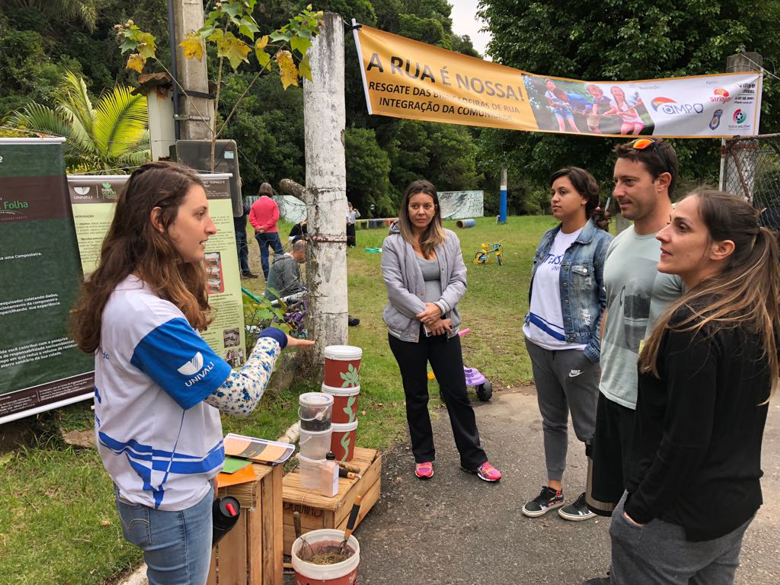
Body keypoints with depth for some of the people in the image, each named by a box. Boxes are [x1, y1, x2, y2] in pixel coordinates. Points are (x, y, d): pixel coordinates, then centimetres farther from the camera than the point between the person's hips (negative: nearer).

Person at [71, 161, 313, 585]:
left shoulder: (130, 294, 1)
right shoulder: (149, 315, -30)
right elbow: (240, 398, -26)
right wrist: (272, 340, -8)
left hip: (159, 483, 9)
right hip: (170, 500, -9)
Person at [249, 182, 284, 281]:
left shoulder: (255, 204, 4)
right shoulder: (273, 203, -5)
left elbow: (251, 218, -4)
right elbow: (275, 217, -14)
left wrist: (258, 227, -11)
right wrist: (266, 227, -14)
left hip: (259, 233, 3)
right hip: (271, 232, -3)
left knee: (263, 254, 6)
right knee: (279, 252, 6)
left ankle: (267, 277, 6)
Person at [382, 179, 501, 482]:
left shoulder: (449, 240, 4)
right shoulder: (393, 244, -6)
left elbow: (459, 280, 0)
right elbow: (395, 288, -11)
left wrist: (440, 307, -17)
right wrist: (425, 315, -15)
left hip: (443, 328, 2)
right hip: (408, 331, -2)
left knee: (457, 394, 8)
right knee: (416, 397, 13)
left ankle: (473, 458, 23)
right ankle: (423, 457, 30)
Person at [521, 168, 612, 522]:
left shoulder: (600, 243, -13)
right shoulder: (549, 239, 7)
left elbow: (609, 301, -12)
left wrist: (596, 348, -16)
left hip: (575, 349, -7)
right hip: (539, 345, 7)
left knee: (588, 426, 9)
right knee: (551, 420, 18)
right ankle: (553, 489, 33)